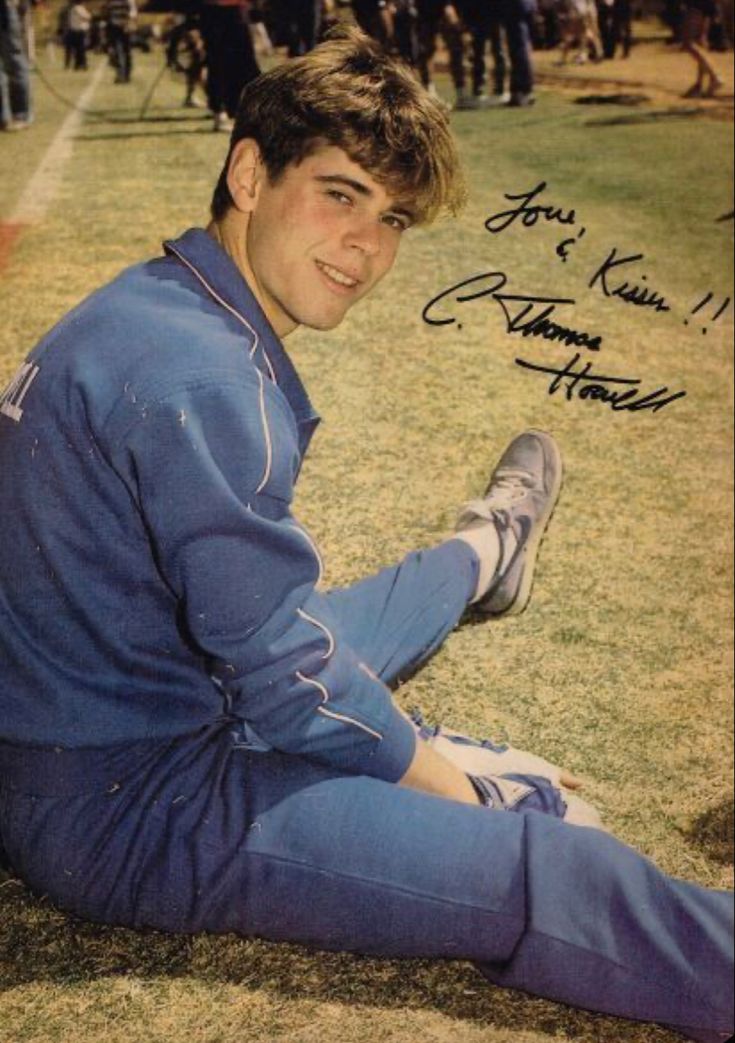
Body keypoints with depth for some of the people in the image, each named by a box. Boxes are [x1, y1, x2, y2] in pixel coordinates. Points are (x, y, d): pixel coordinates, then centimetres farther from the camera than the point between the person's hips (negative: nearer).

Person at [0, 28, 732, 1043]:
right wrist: (442, 770, -8)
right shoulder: (196, 378, -28)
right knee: (550, 867, -17)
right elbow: (284, 674, -24)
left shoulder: (158, 305, 4)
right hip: (122, 801, -10)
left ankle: (482, 552, 62)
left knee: (350, 619, 33)